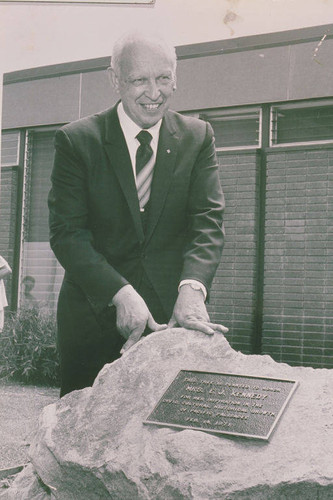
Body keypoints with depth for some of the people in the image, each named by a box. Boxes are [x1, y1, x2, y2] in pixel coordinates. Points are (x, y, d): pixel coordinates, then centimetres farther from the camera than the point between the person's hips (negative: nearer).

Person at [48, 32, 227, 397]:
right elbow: (67, 232, -11)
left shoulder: (198, 137, 2)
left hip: (171, 313, 1)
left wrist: (192, 287, -25)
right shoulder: (76, 140, -4)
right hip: (94, 309, -1)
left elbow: (208, 220, -6)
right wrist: (121, 293, -25)